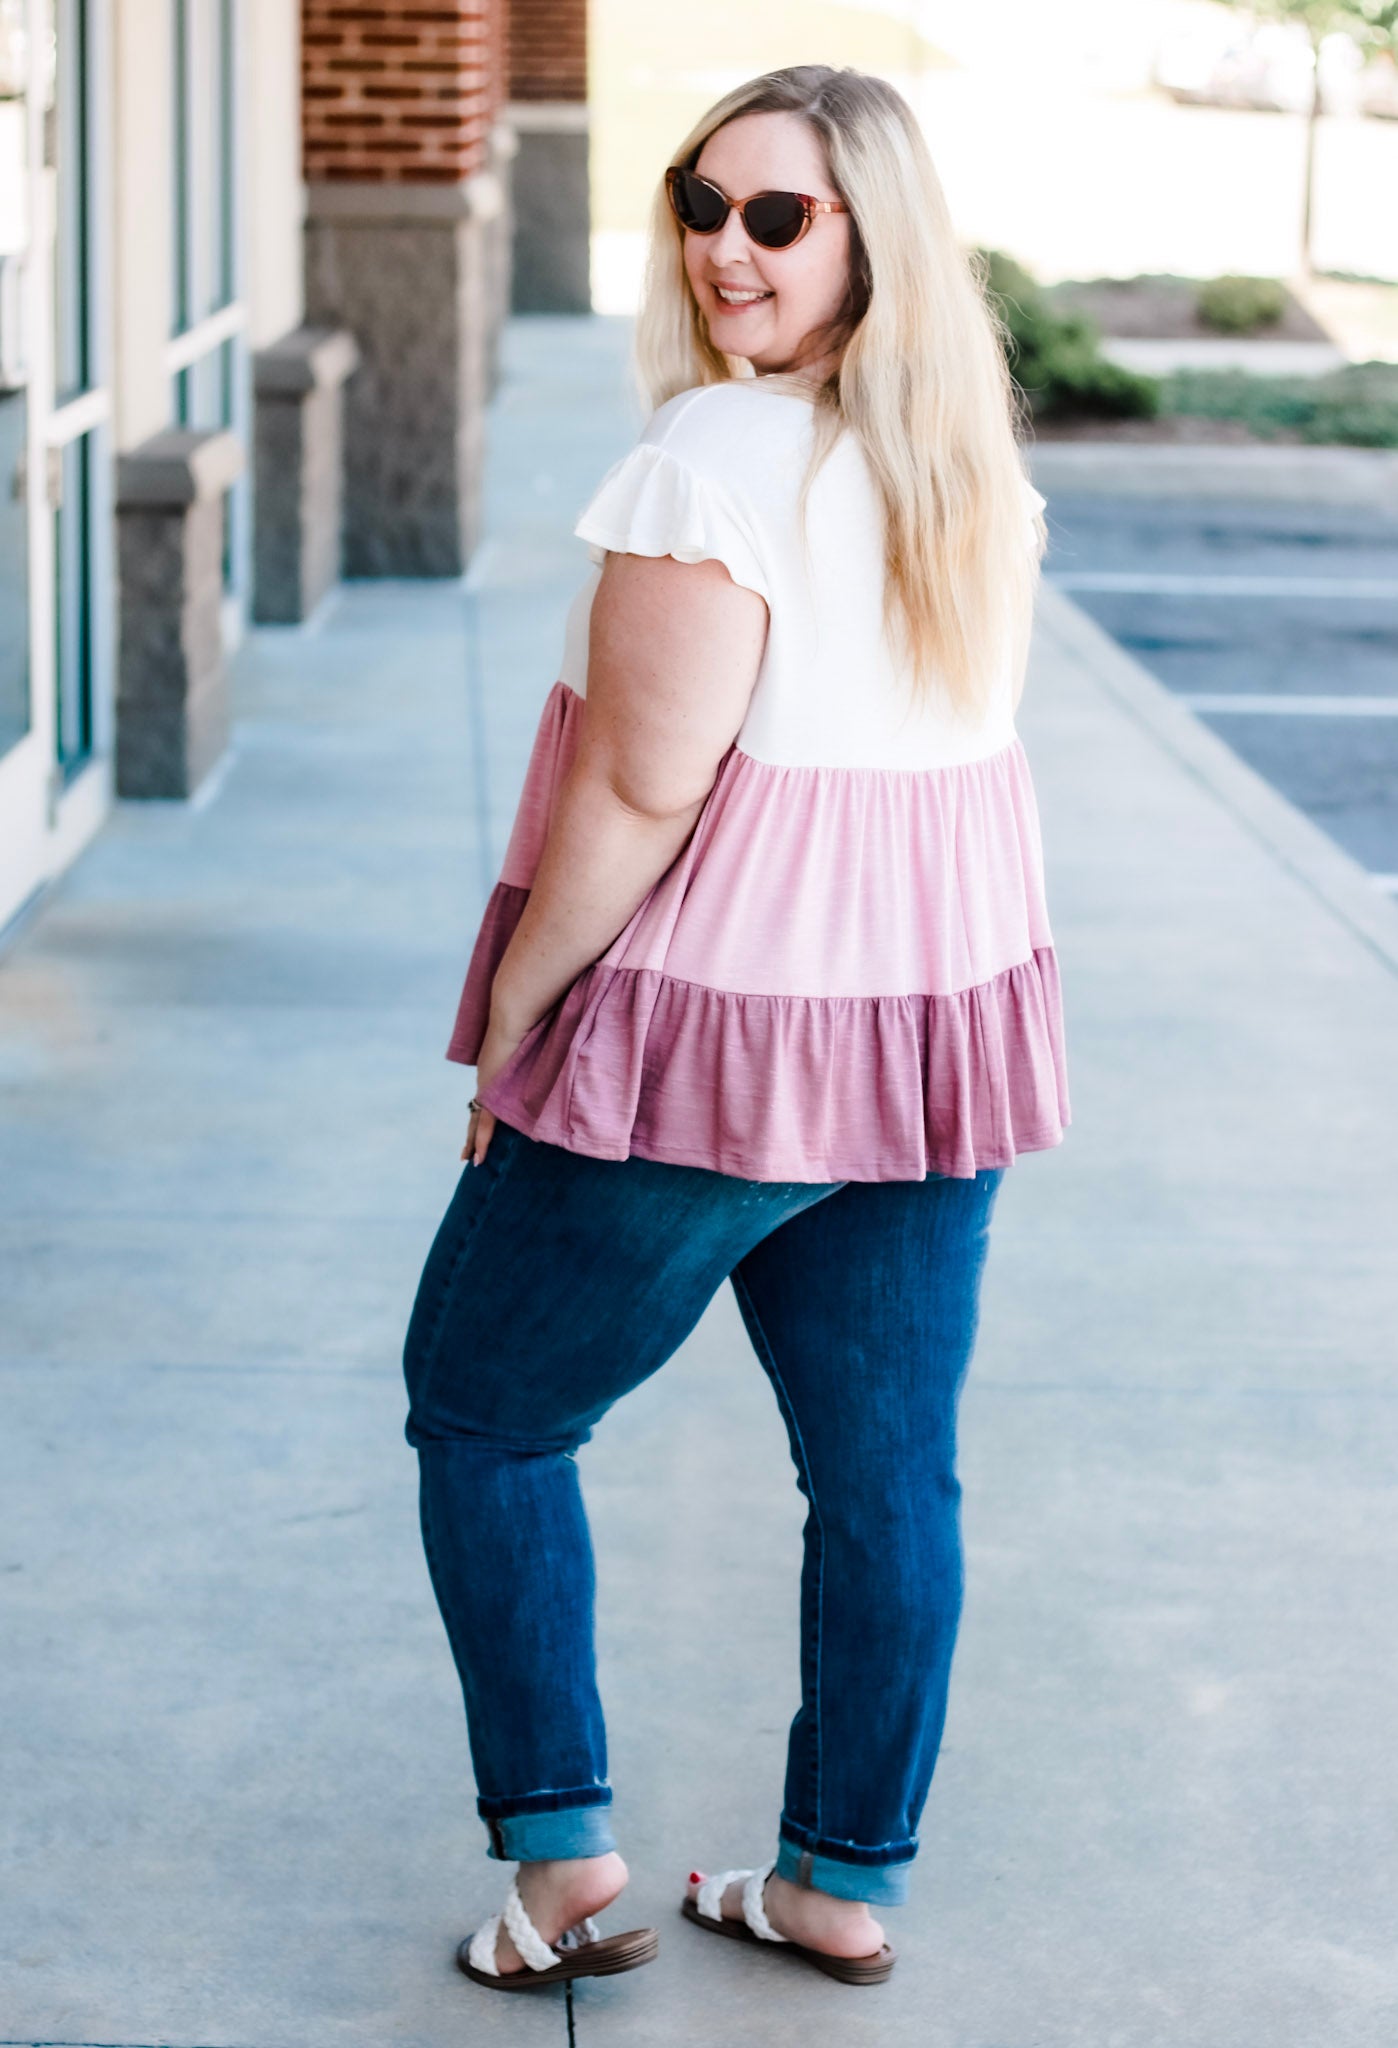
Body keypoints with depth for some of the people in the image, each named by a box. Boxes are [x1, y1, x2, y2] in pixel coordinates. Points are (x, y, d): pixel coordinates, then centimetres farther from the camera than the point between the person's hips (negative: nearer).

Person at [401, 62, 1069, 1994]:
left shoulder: (713, 461, -20)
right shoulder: (976, 457, 6)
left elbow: (643, 786, -22)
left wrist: (509, 1022, -11)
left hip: (708, 1035, -7)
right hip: (945, 1025, 7)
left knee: (487, 1413, 11)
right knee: (889, 1465, 13)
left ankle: (561, 1853, 12)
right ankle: (848, 1880, 23)